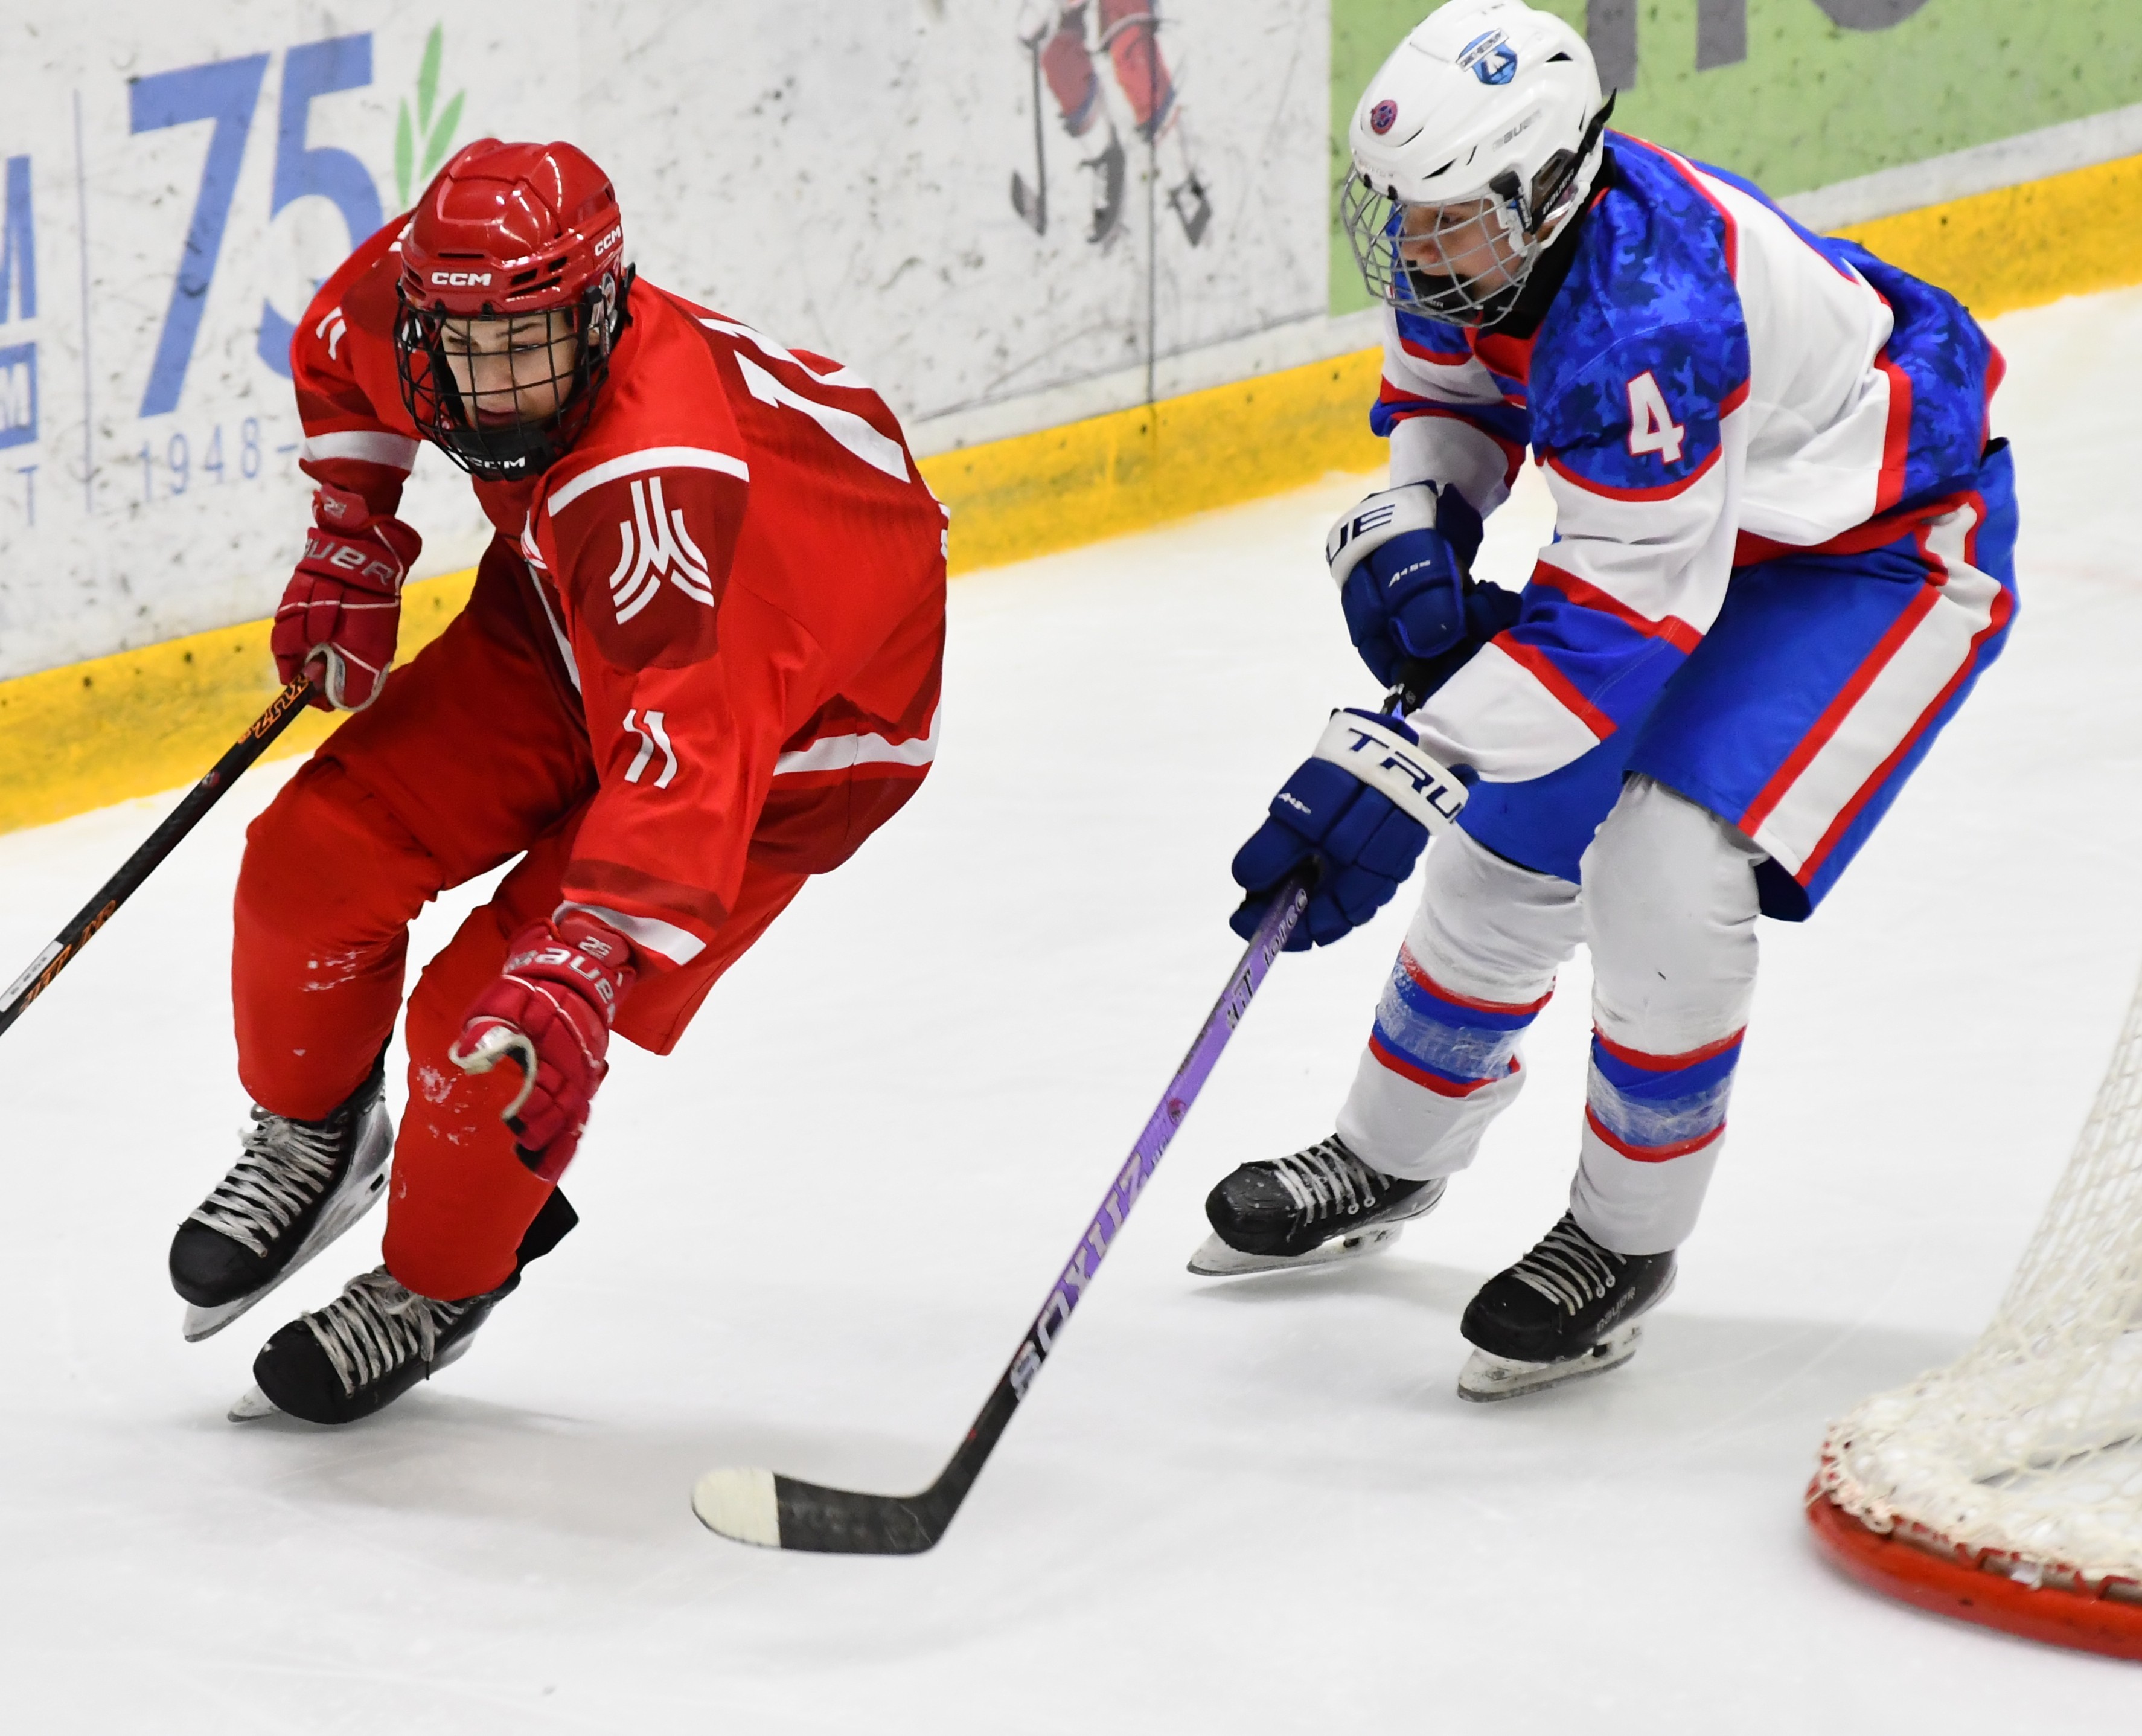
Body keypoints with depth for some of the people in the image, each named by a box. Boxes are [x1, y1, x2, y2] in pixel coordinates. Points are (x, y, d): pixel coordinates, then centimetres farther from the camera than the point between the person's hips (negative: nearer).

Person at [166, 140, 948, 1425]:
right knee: (321, 857, -6)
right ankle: (315, 1132, 25)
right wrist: (353, 542, 2)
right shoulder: (412, 289, -21)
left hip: (797, 711, -7)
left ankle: (438, 1286, 17)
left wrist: (577, 968, -61)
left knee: (498, 1024, -14)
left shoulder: (656, 484, -43)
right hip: (568, 620, 7)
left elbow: (683, 756, -52)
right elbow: (342, 351, 6)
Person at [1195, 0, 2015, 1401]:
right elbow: (1446, 390, 7)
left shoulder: (1640, 324, -40)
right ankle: (1388, 1159, 33)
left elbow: (1623, 618, -37)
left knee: (1666, 883, -21)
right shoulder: (1480, 231, -15)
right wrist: (1411, 534, -14)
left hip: (1891, 544, -8)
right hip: (1696, 507, 9)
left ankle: (1625, 1243, 0)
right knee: (1515, 848, 10)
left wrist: (1393, 769, -38)